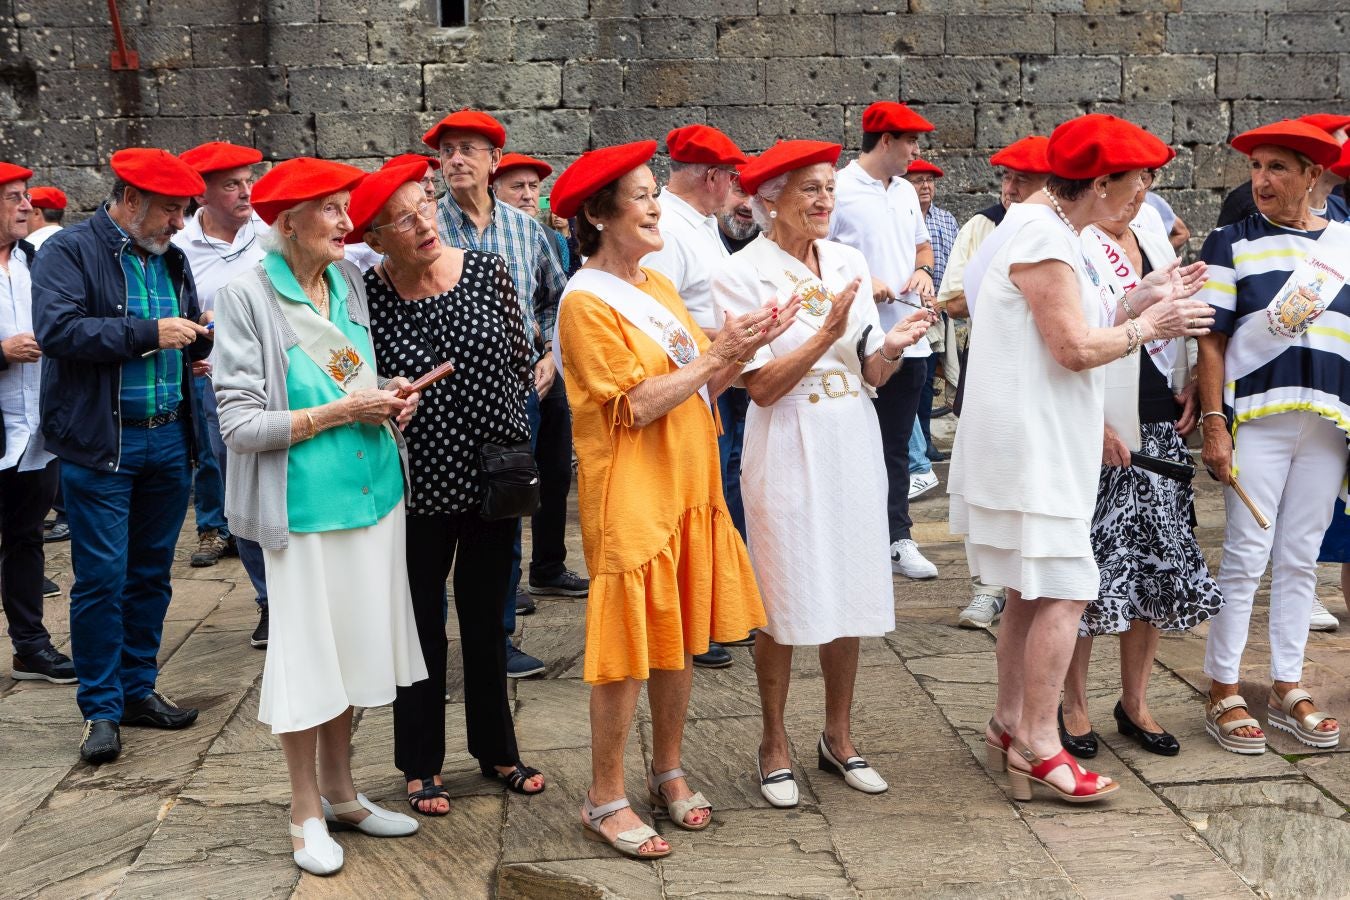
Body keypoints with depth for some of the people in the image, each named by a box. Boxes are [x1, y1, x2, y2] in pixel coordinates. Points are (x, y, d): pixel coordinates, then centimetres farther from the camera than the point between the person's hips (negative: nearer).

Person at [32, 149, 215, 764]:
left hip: (168, 440, 6)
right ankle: (101, 710, 9)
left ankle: (138, 689, 25)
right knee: (102, 578, -2)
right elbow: (57, 330, -20)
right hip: (100, 443, -6)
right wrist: (149, 333, -21)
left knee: (151, 572, 13)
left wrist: (202, 334, -3)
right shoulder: (70, 251, -5)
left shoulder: (171, 259, 14)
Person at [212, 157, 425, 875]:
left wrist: (388, 398, -2)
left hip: (372, 489, 6)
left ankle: (340, 793, 31)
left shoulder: (350, 281, 6)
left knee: (354, 648, 14)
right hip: (303, 503, -6)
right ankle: (306, 812, 22)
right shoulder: (247, 298, -12)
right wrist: (340, 412, -16)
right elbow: (240, 424, -15)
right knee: (308, 652, 6)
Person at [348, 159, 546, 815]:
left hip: (494, 480, 2)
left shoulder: (488, 273, -4)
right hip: (419, 487, -2)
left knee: (487, 621, 16)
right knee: (423, 629, 10)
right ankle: (421, 765, 27)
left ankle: (496, 750, 33)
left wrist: (510, 440, 1)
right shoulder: (367, 297, -10)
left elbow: (520, 363, 5)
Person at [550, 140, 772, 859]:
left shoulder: (658, 286, 12)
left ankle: (667, 772, 30)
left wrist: (747, 346, -4)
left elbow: (701, 388, 12)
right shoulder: (586, 302, -13)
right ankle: (605, 800, 13)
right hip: (630, 496, -7)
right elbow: (637, 405, -19)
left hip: (688, 487, 8)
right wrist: (717, 351, -17)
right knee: (627, 649, -1)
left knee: (680, 637, 14)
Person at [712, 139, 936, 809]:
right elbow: (761, 387, -13)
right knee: (782, 605, 3)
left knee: (849, 597, 11)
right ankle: (775, 745, 20)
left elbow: (871, 376, 7)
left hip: (853, 447, 5)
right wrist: (827, 334, -22)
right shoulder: (742, 275, -7)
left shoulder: (850, 263, 6)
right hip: (786, 452, -4)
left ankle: (838, 736, 27)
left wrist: (892, 345, -14)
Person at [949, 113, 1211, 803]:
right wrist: (1145, 326, -6)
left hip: (1038, 443, 11)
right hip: (1032, 447, -11)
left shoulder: (1044, 228, 16)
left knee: (1029, 591, 16)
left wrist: (1134, 305, 7)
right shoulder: (1044, 239, -17)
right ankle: (1038, 745, 1)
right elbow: (1076, 348, -20)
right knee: (1064, 592, -7)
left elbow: (1073, 331, 15)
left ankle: (1009, 725, 26)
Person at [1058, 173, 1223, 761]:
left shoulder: (1155, 243, 15)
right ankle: (1074, 707, 14)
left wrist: (1190, 387, 7)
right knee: (1089, 565, -1)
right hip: (1099, 435, -7)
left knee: (1156, 564, 10)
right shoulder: (1075, 244, -9)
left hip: (1159, 431, 7)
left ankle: (1135, 703, 24)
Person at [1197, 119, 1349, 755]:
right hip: (1256, 417, -3)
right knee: (1246, 558, -2)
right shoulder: (1231, 244, 1)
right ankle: (1223, 694, 8)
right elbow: (1212, 340, -3)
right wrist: (1213, 423, -10)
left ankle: (1286, 691, 19)